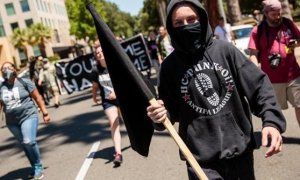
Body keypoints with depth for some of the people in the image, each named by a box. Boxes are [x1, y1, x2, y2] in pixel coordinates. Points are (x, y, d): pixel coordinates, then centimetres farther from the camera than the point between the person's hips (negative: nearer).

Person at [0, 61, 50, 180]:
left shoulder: (24, 82, -4)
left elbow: (37, 98, -1)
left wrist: (45, 113, -2)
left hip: (28, 116, -4)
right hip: (12, 122, 4)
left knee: (29, 142, -20)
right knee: (25, 145, 11)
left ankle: (38, 168, -2)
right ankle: (35, 167, 27)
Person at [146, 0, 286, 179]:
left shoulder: (224, 49, -3)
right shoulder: (170, 66, -2)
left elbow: (258, 85, -4)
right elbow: (171, 110, 4)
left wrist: (271, 120, -17)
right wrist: (160, 116, -18)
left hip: (240, 149, 2)